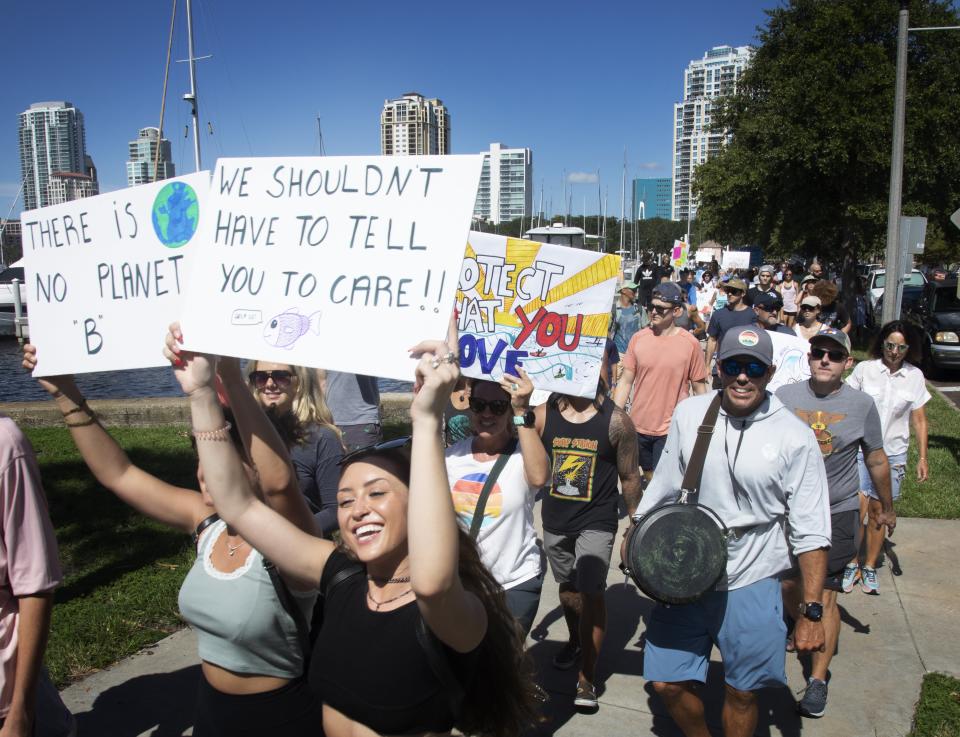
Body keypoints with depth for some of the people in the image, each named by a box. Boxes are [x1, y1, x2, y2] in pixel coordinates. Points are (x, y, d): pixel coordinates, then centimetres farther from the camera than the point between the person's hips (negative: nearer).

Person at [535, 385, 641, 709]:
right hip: (555, 520, 3)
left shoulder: (615, 420, -13)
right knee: (568, 588, 21)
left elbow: (629, 478, -3)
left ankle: (587, 677, 6)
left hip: (596, 522, -3)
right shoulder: (543, 415, -9)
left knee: (591, 594, -10)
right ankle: (575, 640, 49)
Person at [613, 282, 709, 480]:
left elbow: (699, 389, -3)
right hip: (638, 426, 3)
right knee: (649, 475, 19)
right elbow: (625, 381, 2)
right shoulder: (638, 338, -4)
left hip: (670, 430, -3)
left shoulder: (690, 343, -10)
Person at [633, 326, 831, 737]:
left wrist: (811, 612, -10)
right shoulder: (688, 414, -3)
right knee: (668, 683, 11)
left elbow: (811, 532, -9)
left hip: (750, 586, -2)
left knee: (742, 694, 11)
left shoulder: (794, 438, -11)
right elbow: (664, 485, 9)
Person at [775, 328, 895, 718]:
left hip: (836, 514, -2)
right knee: (787, 584, 16)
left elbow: (876, 460, 6)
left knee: (824, 596, 0)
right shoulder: (784, 396, -5)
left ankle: (818, 679, 12)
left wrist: (886, 507, 15)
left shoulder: (861, 404, -6)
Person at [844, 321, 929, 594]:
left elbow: (919, 420, 5)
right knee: (858, 510, -6)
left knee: (878, 512, 8)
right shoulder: (864, 369, -4)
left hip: (893, 453, 1)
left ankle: (870, 567, 24)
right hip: (860, 449, -1)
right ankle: (853, 563, 13)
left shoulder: (914, 376, 1)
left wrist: (922, 457, 2)